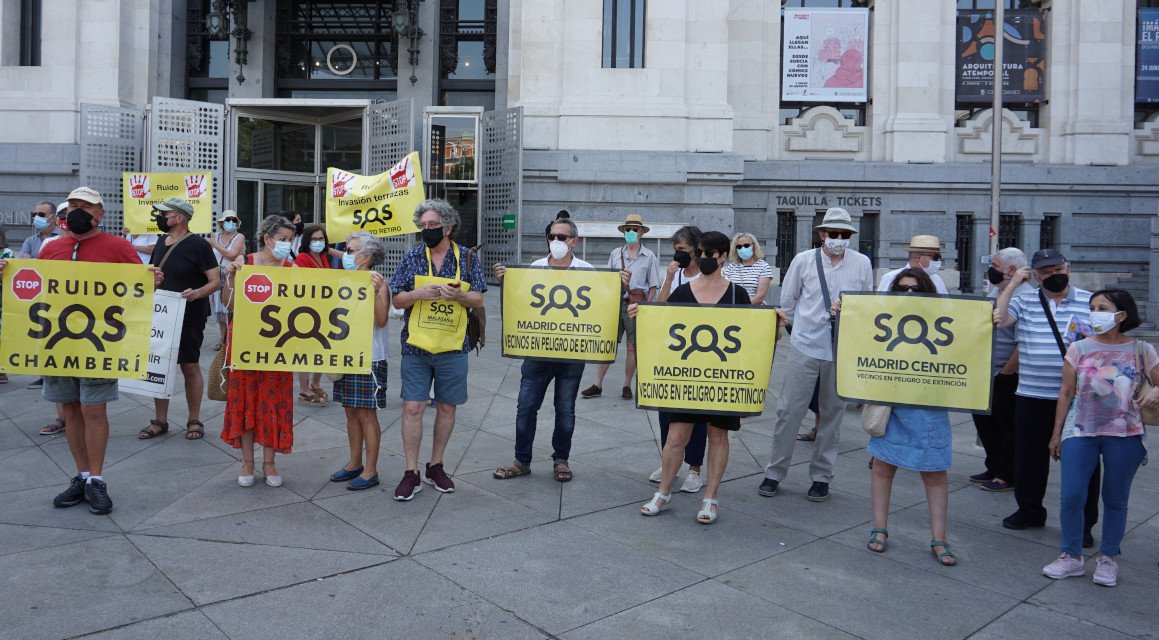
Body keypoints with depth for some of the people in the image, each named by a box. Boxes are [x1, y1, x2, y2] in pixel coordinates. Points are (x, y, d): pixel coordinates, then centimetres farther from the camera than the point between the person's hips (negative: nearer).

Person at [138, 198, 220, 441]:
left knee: (190, 367, 3)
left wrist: (197, 293, -30)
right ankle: (160, 420, 21)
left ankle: (194, 420, 16)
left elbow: (215, 281, -13)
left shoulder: (197, 244, -10)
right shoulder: (161, 242, 11)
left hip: (188, 318, -6)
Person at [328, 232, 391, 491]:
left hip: (370, 356, -7)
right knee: (351, 411, 14)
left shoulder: (377, 282, -10)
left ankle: (370, 471, 8)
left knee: (366, 413, -2)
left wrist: (376, 292, -31)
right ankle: (354, 464, 26)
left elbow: (381, 321, -21)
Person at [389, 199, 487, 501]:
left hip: (452, 348, 1)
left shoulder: (467, 257, 3)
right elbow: (397, 300, 3)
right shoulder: (411, 257, 3)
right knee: (413, 408, -3)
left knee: (447, 407, 9)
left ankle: (435, 466, 25)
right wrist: (418, 293, -17)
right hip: (416, 347, 0)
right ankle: (411, 473, 9)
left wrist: (458, 295, -19)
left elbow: (478, 300, 2)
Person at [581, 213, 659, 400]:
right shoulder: (615, 254, 10)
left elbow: (653, 287, 2)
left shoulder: (649, 257, 2)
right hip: (615, 303, 2)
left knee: (632, 346, 5)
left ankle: (627, 386, 16)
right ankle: (597, 385, 6)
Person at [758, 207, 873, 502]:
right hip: (804, 347, -1)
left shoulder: (862, 264, 2)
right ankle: (774, 472, 13)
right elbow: (787, 301, 10)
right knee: (789, 411, 0)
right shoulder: (803, 260, 0)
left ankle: (821, 476, 21)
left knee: (833, 413, 9)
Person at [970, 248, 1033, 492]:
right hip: (987, 374, 9)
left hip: (1007, 377, -9)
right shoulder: (995, 292, 11)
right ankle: (994, 469, 31)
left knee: (1007, 427, 3)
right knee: (984, 420, 17)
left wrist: (1006, 371, -18)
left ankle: (1007, 477, 16)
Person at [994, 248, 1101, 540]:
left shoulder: (1092, 302, 3)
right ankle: (1030, 510, 30)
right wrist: (1012, 285, -10)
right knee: (1029, 455, 12)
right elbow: (997, 320, -12)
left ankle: (1083, 522, 20)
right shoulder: (1024, 301, 4)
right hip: (1032, 395, 1)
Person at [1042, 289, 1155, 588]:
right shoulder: (1079, 349, 2)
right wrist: (1057, 433, 7)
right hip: (1080, 432, 1)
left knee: (1115, 500, 9)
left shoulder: (1141, 351, 0)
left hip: (1124, 435, 0)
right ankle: (1071, 557, 13)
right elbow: (1066, 393, 6)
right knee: (1071, 497, -3)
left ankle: (1107, 559, 25)